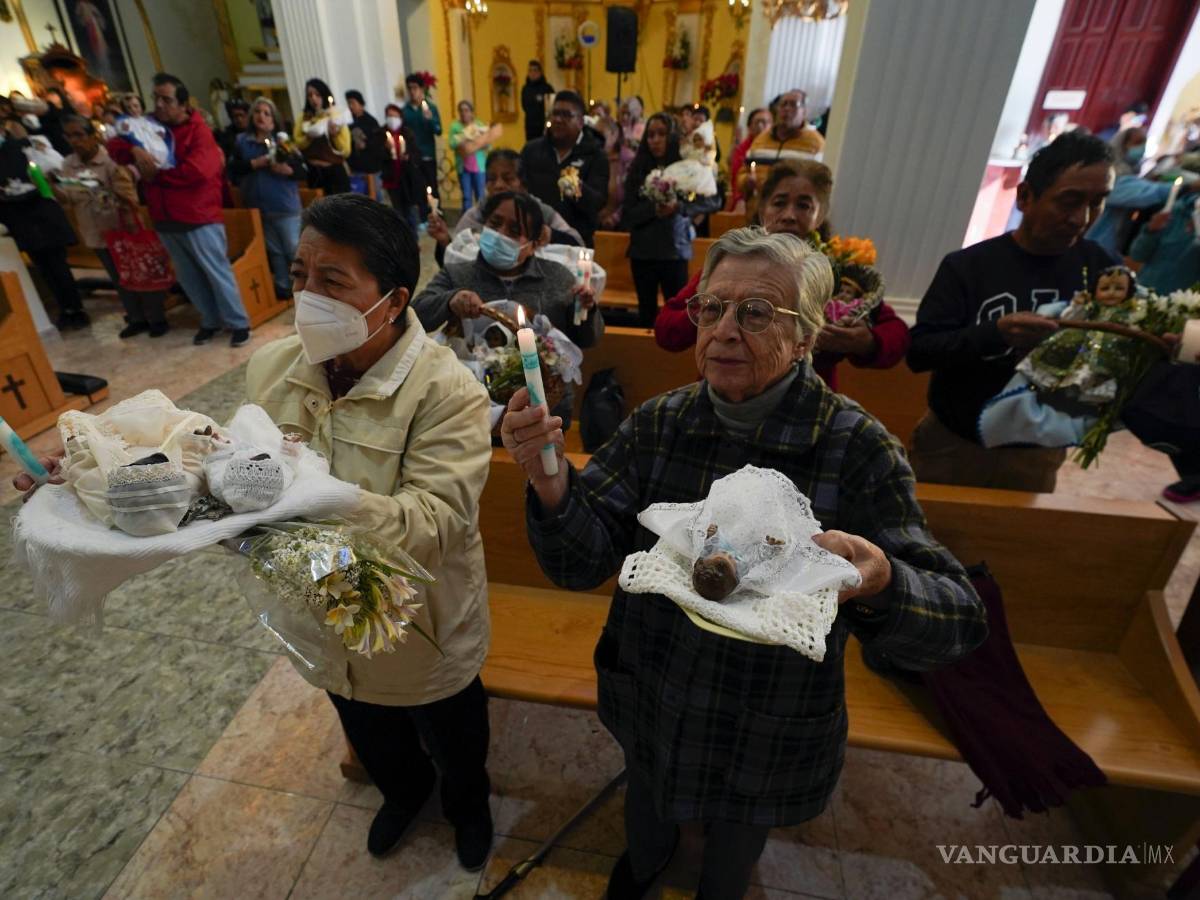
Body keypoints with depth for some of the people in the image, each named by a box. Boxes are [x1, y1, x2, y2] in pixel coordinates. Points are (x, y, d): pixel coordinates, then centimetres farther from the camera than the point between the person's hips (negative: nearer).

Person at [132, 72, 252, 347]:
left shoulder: (199, 131, -7)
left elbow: (196, 171, -20)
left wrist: (156, 174, -10)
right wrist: (132, 148, -15)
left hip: (199, 217, -6)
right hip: (165, 219, 6)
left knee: (217, 272, -2)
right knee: (188, 276, 12)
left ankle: (239, 323, 8)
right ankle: (211, 320, 24)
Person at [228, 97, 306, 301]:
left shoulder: (282, 140, 2)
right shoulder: (242, 141, 7)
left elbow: (304, 170, -4)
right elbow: (233, 171, -1)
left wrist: (288, 170, -22)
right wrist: (253, 164, -14)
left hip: (285, 206, -3)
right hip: (258, 207, 3)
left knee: (293, 248, -3)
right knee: (274, 250, 12)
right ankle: (283, 286, 20)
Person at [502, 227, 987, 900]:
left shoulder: (857, 448, -21)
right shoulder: (658, 424, -13)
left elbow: (959, 621, -21)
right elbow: (586, 561, -17)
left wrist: (877, 585, -43)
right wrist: (551, 482, -38)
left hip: (770, 739, -1)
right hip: (648, 708, 2)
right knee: (647, 806, 32)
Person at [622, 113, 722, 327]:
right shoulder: (637, 169, 3)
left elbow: (714, 200, -6)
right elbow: (627, 216, -2)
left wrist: (680, 206, -20)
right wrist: (653, 209, -20)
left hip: (675, 250, -2)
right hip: (642, 251, 2)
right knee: (647, 311, 11)